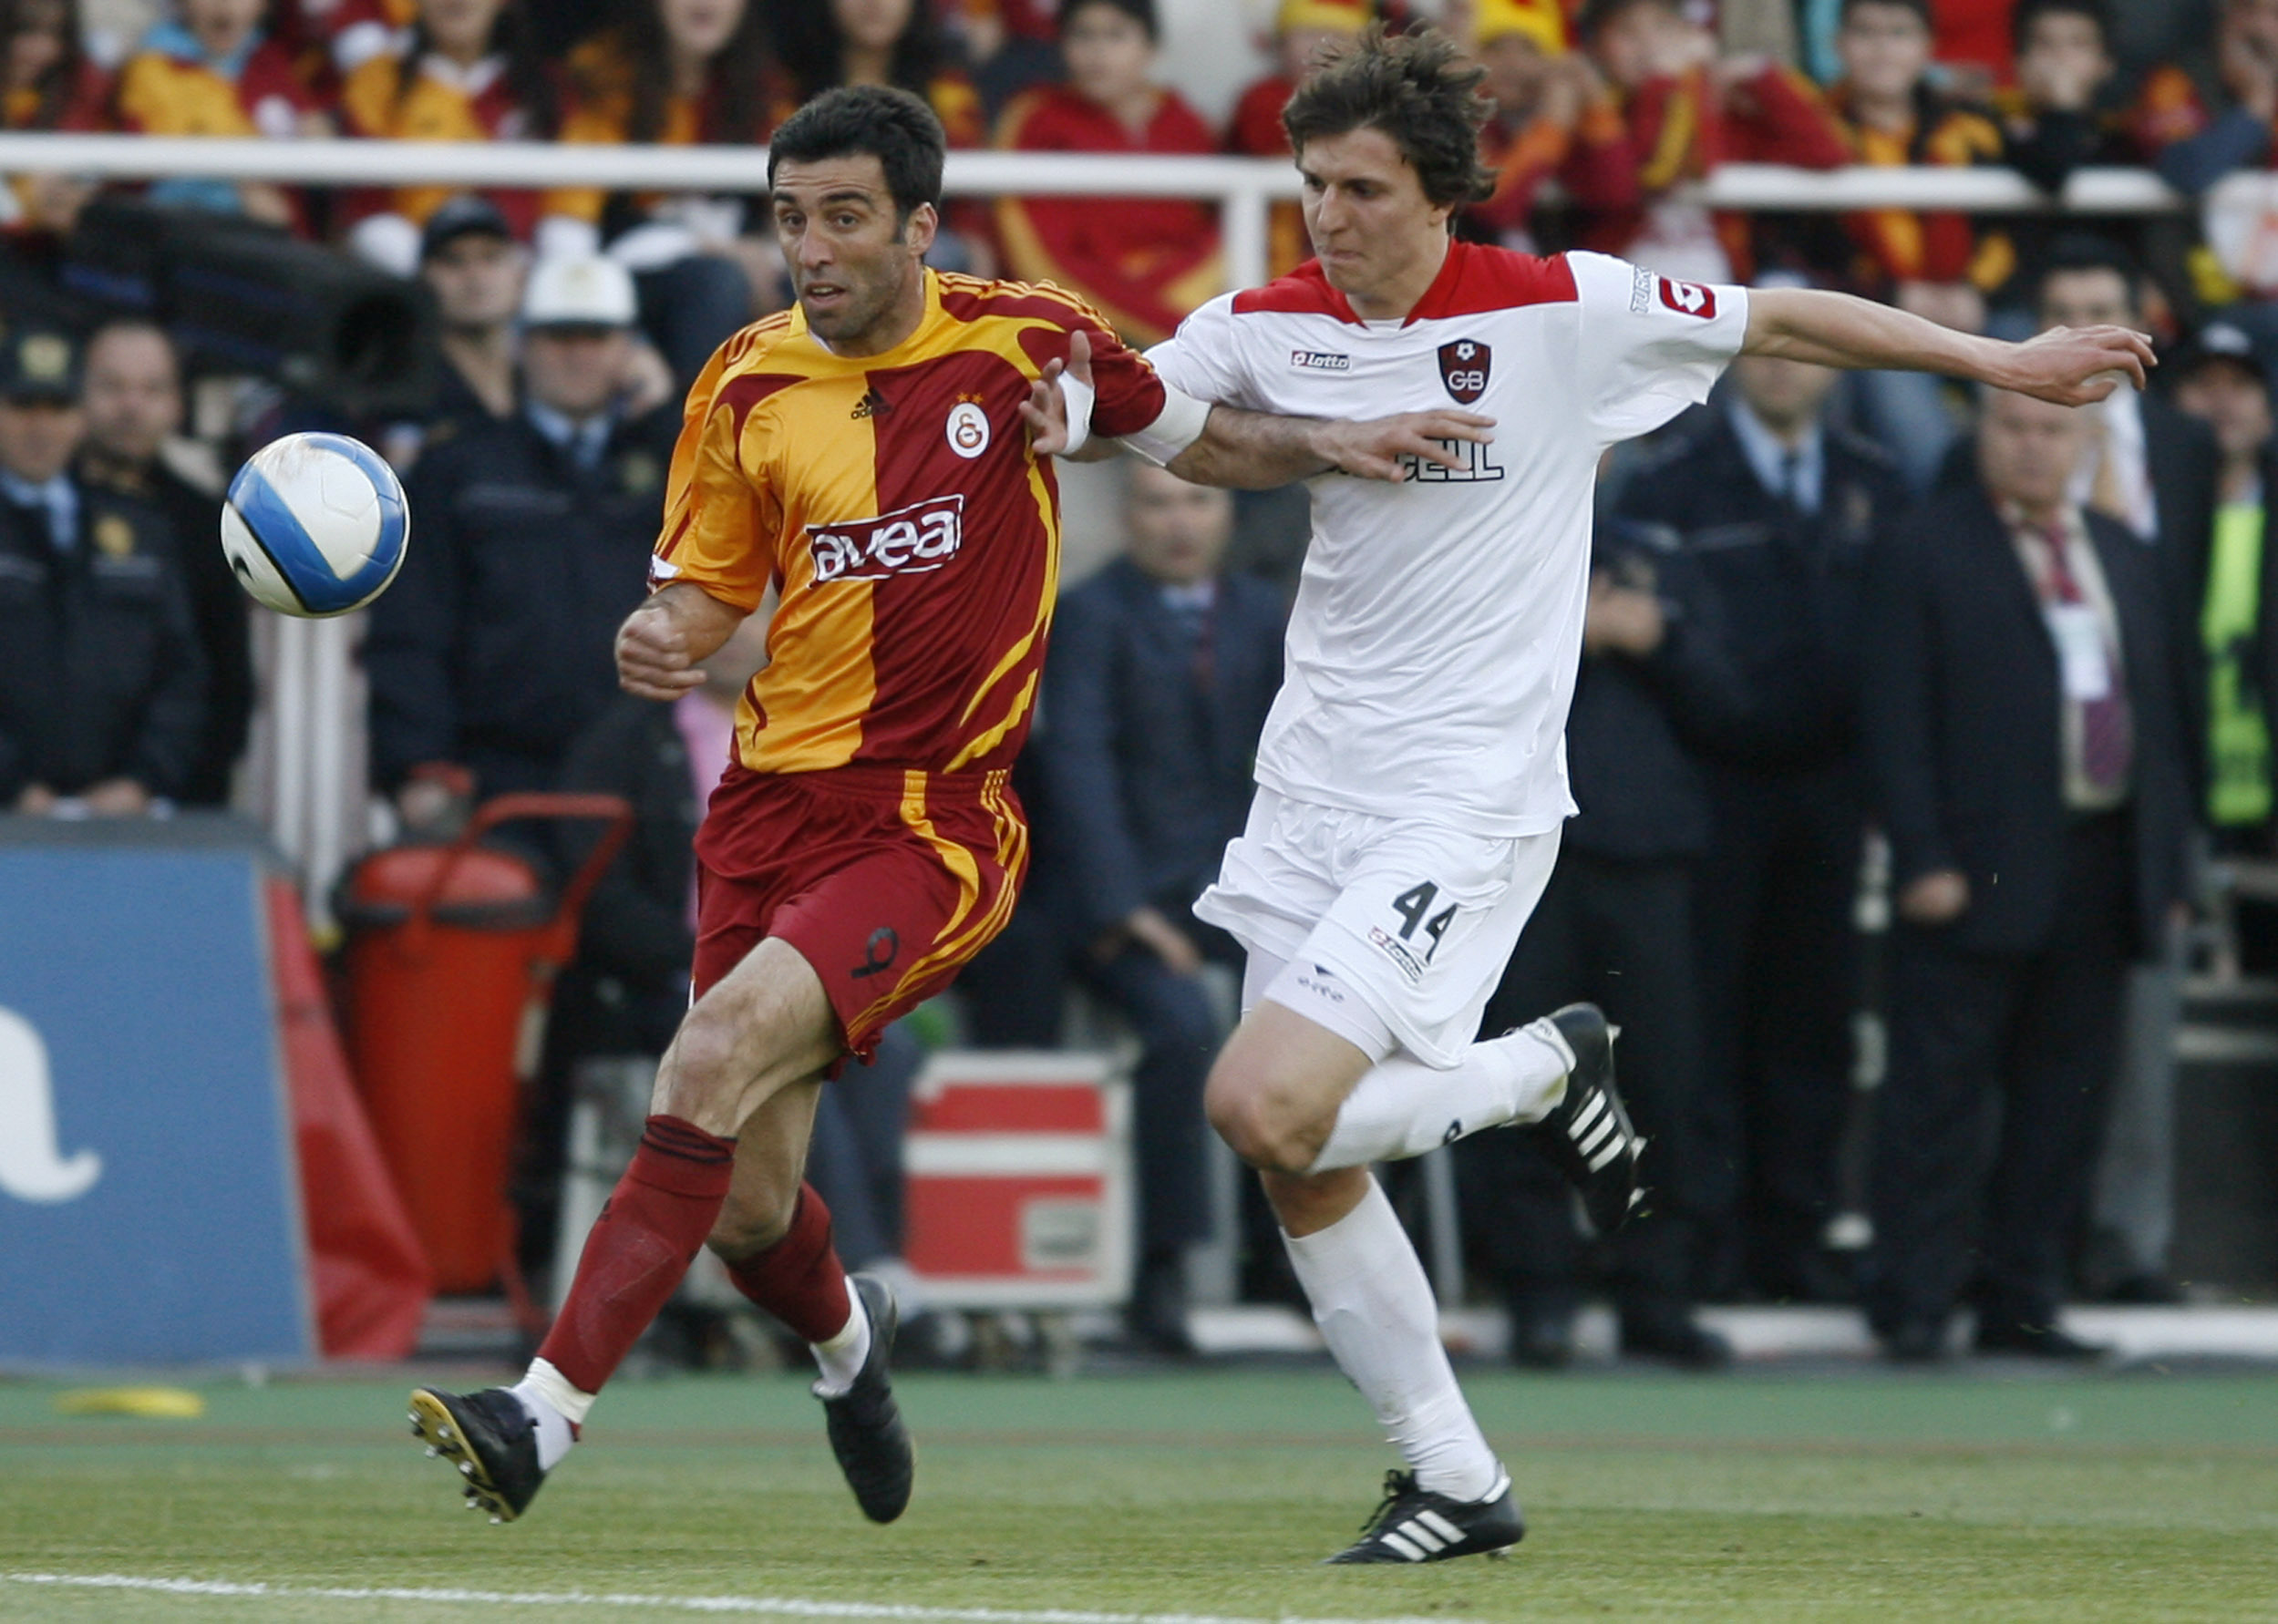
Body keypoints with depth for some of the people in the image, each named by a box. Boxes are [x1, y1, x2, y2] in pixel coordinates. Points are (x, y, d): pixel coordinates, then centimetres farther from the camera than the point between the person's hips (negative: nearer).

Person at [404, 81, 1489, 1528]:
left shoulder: (1025, 341, -1)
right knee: (748, 1205, 2)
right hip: (776, 800, 4)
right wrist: (657, 642, -11)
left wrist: (1333, 446, -3)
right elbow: (705, 593, 12)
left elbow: (1206, 444, 15)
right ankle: (846, 1339, 40)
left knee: (723, 1047, -27)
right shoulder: (748, 387, 5)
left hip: (939, 823, -4)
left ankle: (550, 1408, -31)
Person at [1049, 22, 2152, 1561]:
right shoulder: (1271, 324, 2)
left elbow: (1782, 321, 1)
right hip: (1314, 786, 6)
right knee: (1305, 1178, 4)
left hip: (1465, 805, -6)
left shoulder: (1560, 310, -9)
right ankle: (1456, 1480, 20)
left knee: (1266, 1108, -19)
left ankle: (1550, 1067, 6)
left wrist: (2005, 362, 4)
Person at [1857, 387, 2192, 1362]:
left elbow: (2157, 713, 18)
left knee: (2062, 1102, 8)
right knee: (1940, 1095, -4)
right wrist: (1923, 860, -16)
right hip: (1978, 878, -6)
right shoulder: (1924, 556, -1)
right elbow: (1897, 721, -7)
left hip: (2101, 874, 6)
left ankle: (2022, 1305, 15)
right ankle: (1913, 1306, -1)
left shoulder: (2122, 559, 17)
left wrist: (2165, 859, 10)